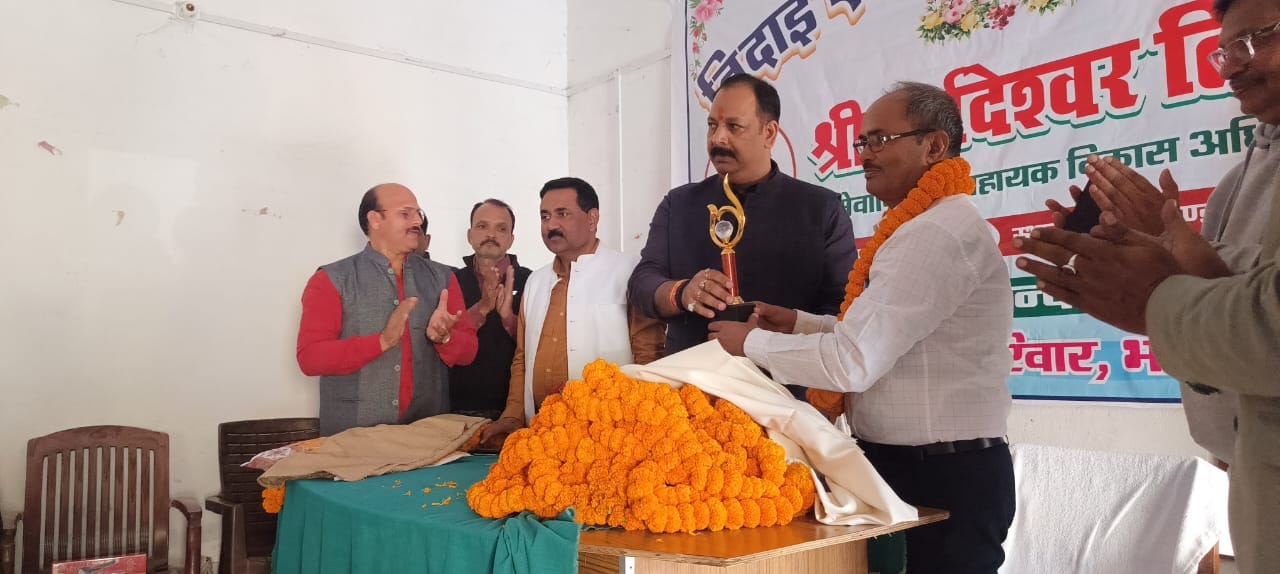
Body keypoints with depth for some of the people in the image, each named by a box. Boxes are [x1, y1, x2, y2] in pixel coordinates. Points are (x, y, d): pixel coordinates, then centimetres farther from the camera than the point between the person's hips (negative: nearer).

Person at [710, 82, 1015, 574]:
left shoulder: (935, 234, -21)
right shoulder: (929, 227, 13)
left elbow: (853, 362, -25)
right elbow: (875, 339, 18)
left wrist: (752, 342, -11)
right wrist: (798, 324, 6)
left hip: (942, 478, -10)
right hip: (913, 463, 10)